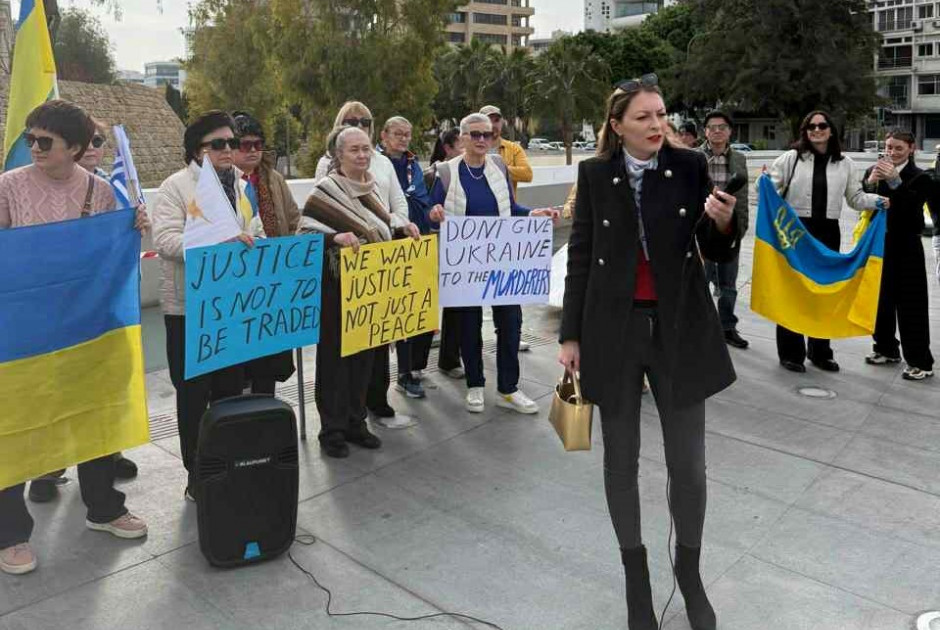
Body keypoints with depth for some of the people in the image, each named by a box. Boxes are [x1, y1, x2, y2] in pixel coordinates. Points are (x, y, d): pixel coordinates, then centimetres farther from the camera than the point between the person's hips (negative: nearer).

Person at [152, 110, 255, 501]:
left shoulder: (242, 185, 11)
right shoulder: (176, 186, -6)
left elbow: (255, 234, 16)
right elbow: (165, 240, -18)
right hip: (189, 307, -5)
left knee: (231, 387, 14)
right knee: (193, 392, 5)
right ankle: (197, 474, 18)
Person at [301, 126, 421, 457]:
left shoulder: (372, 188, 11)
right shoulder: (326, 190, -11)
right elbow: (305, 234, -16)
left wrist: (403, 230, 4)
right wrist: (335, 237, -31)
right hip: (336, 288, -7)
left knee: (364, 355, 12)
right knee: (334, 357, 1)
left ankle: (356, 422, 26)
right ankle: (331, 430, 13)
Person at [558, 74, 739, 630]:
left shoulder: (691, 167, -1)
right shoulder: (595, 175, -2)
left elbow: (718, 253, 3)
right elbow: (579, 257, 2)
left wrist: (723, 223, -20)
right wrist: (571, 335, 1)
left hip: (681, 327, 0)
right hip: (614, 328, 0)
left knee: (689, 463, 5)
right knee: (621, 459, 10)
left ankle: (689, 569, 31)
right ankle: (635, 569, 32)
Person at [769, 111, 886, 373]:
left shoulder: (845, 164, 7)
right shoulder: (792, 157, -2)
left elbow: (855, 198, 13)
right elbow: (771, 187, -1)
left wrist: (877, 201, -4)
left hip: (828, 232, 4)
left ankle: (820, 351, 26)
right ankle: (790, 353, 11)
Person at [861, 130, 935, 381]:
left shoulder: (920, 178, -6)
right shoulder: (872, 171, 5)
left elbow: (913, 206, -21)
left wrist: (894, 180, -28)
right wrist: (870, 183, -20)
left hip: (906, 248, -4)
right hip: (878, 244, 4)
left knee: (910, 304, -3)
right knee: (881, 299, 13)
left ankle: (920, 362, 3)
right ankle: (886, 349, 29)